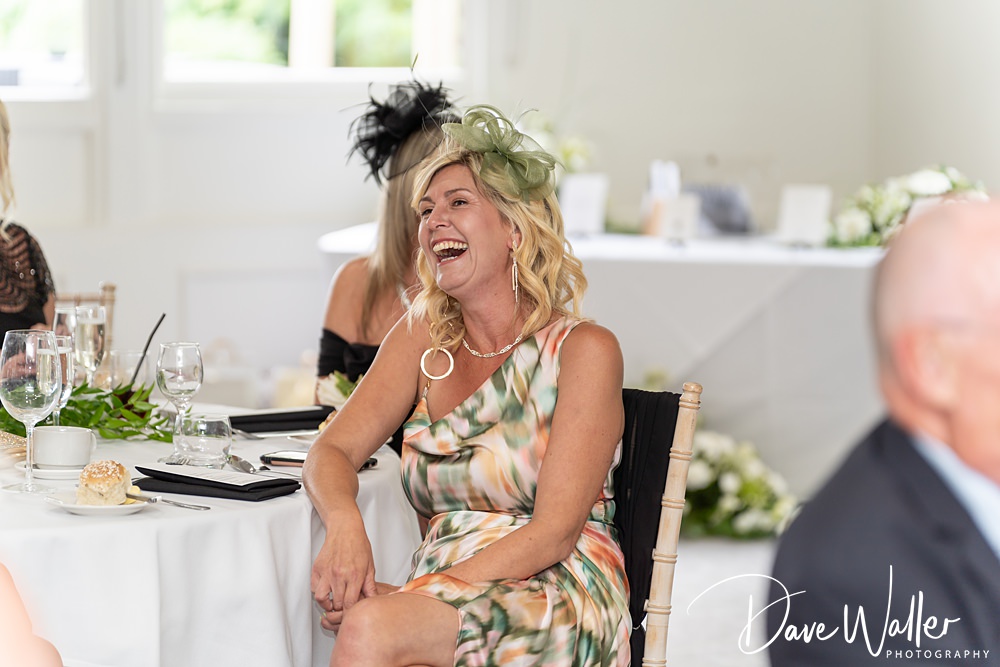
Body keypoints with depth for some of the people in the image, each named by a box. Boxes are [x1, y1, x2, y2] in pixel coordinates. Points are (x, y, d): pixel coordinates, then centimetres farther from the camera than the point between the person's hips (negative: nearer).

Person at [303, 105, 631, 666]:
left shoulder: (584, 351, -6)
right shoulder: (424, 337, 10)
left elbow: (555, 532, -11)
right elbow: (333, 451, 8)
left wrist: (413, 594, -21)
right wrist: (344, 526, -17)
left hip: (556, 595, -4)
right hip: (444, 590, 4)